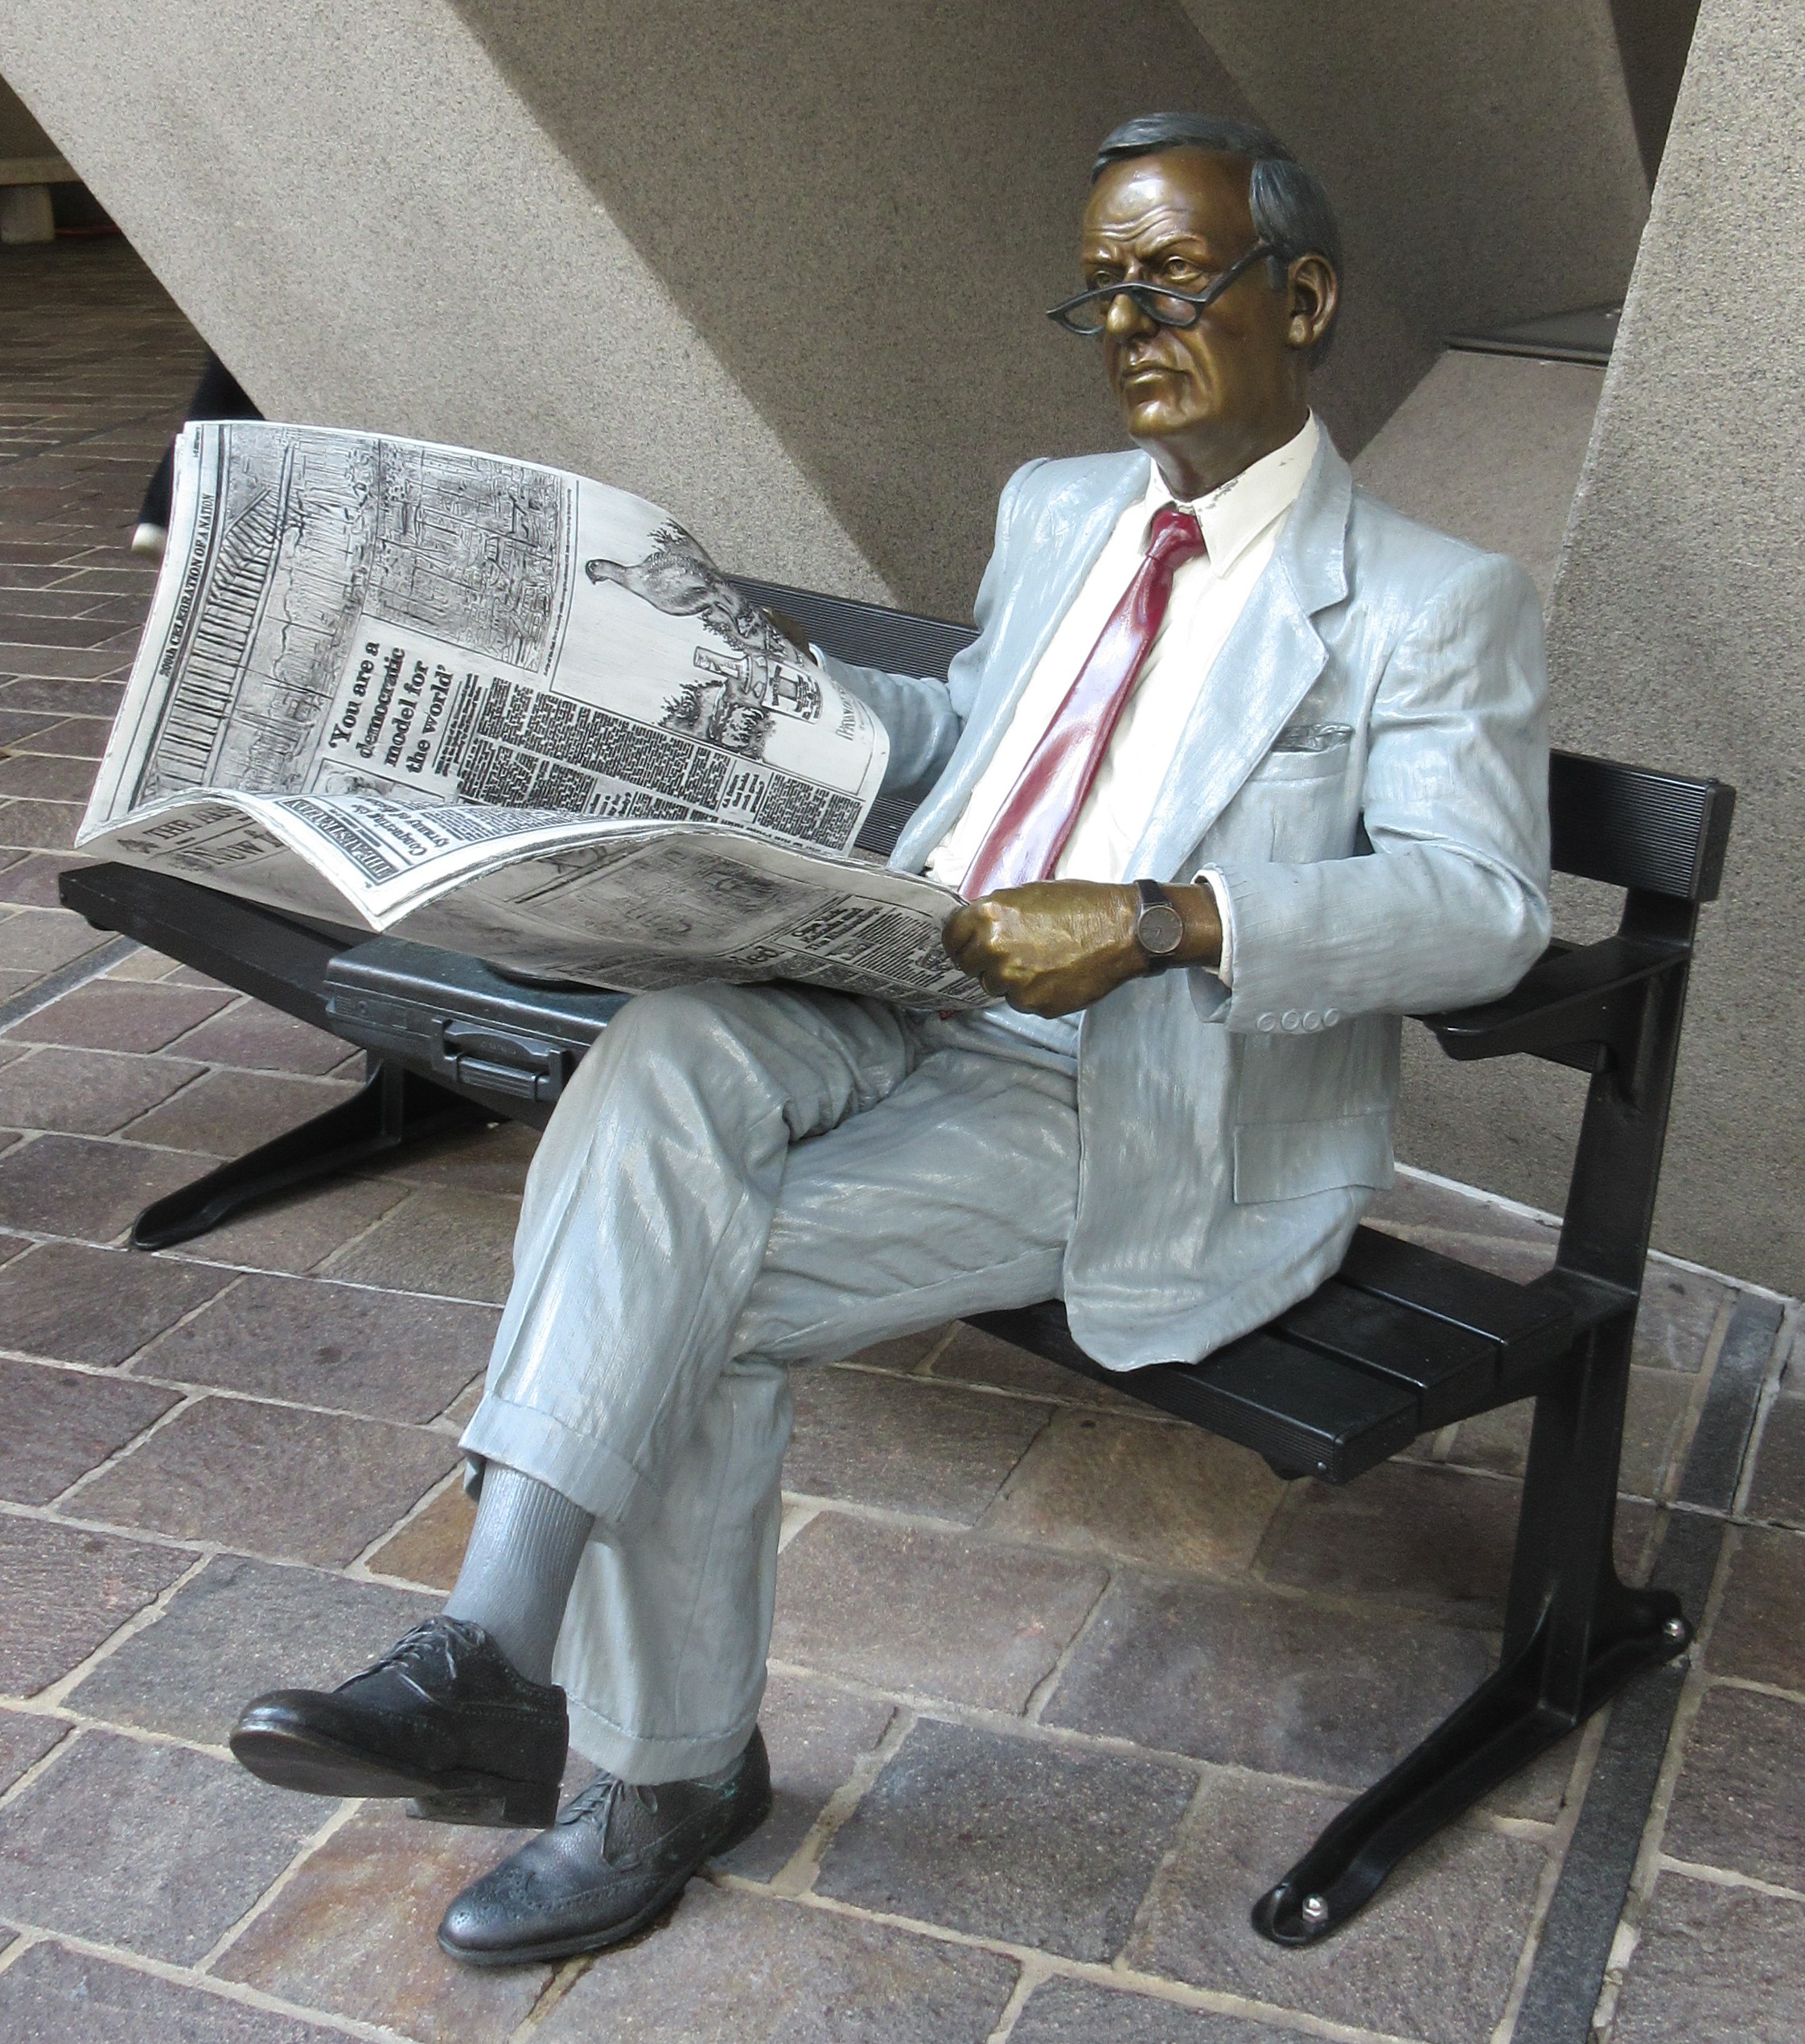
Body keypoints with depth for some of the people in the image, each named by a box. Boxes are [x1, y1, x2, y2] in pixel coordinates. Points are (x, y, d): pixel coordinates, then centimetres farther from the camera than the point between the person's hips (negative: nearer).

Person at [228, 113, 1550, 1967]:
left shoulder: (1436, 607, -2)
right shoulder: (1052, 511, 20)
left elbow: (1482, 906, -14)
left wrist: (1160, 921, -27)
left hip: (1144, 1102, -6)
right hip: (910, 1004, 6)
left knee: (686, 1283, -23)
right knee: (660, 1062, -27)